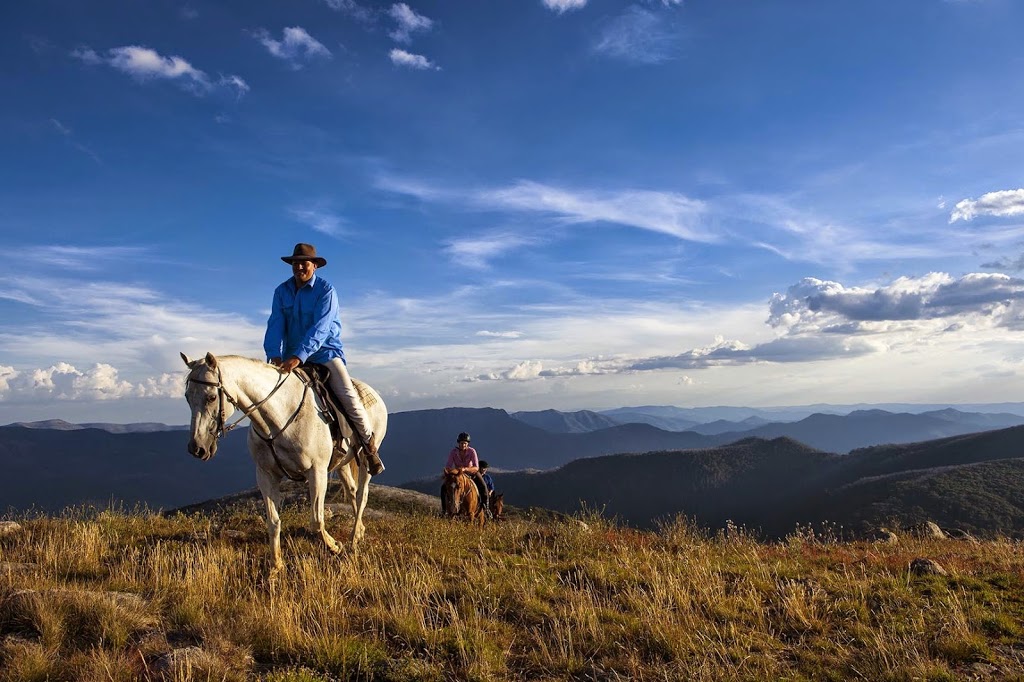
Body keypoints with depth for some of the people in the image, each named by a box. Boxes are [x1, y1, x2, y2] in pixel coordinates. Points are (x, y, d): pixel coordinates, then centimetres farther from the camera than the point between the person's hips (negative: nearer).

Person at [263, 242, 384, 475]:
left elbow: (320, 328, -21)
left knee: (348, 396, -18)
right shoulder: (282, 291, 4)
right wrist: (274, 355, -24)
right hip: (292, 356, 4)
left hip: (325, 352, -4)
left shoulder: (326, 290, -9)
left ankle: (369, 445, -1)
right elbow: (275, 325, -6)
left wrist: (298, 357, -33)